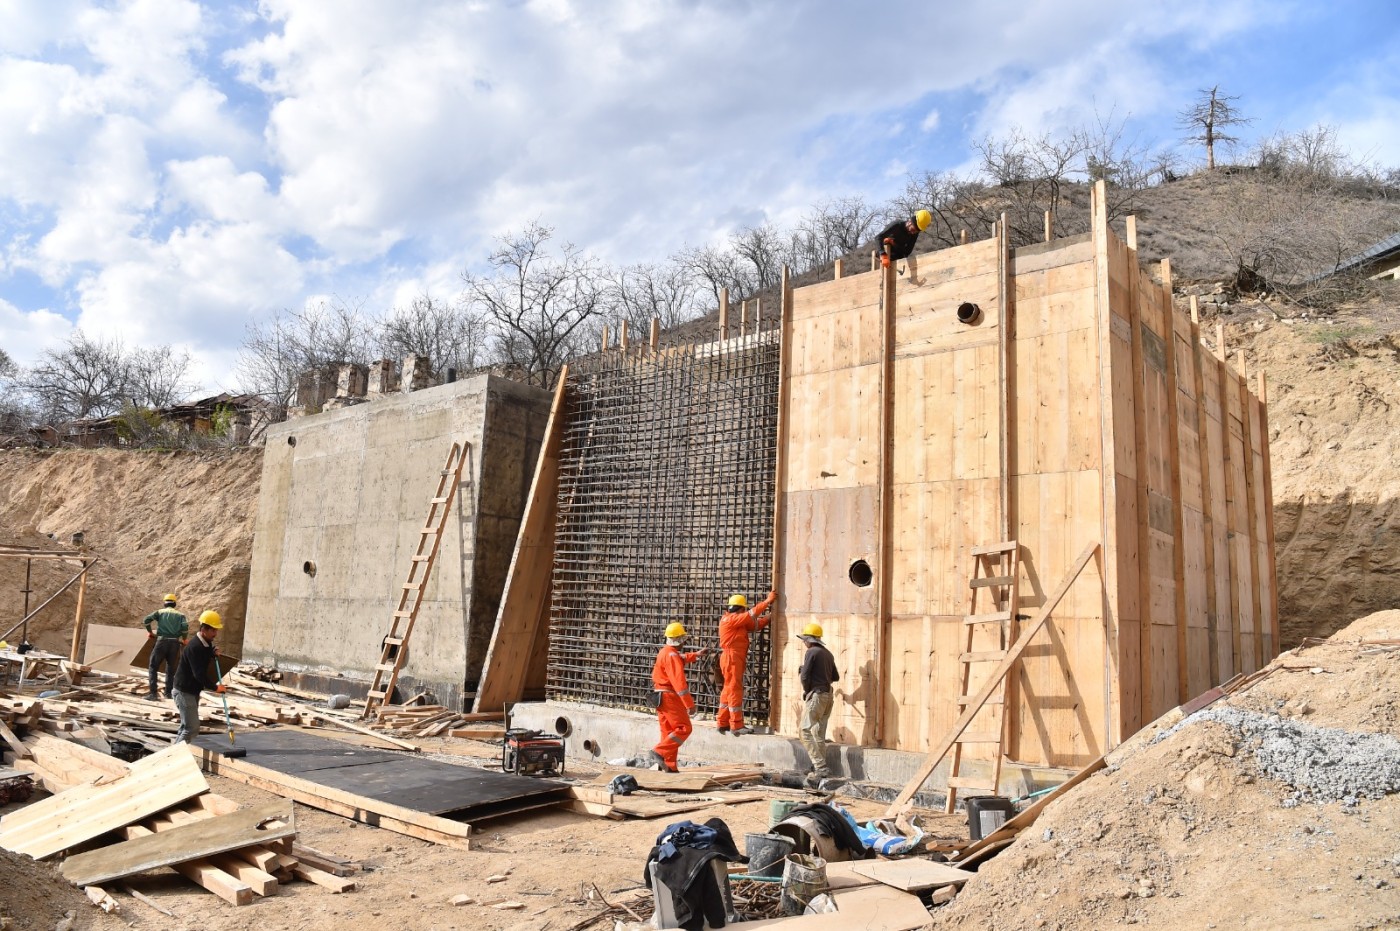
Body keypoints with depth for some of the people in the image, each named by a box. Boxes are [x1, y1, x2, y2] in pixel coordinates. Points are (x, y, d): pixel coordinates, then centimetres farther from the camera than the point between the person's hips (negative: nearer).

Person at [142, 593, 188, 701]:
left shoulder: (160, 612, 11)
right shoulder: (180, 615, 12)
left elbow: (147, 619, -4)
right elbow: (185, 626, -6)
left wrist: (150, 631, 11)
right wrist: (184, 638, 8)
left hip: (162, 641, -2)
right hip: (175, 643, 2)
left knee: (153, 667, 6)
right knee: (170, 668, 15)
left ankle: (152, 693, -3)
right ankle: (168, 692, 17)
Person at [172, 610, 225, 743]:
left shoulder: (207, 643, 4)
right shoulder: (194, 647, -25)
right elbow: (199, 674, -28)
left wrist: (213, 653, 5)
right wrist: (215, 687, -19)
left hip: (193, 690, 10)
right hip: (184, 691, -10)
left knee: (186, 726, 18)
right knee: (192, 728, -11)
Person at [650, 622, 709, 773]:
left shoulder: (665, 652, 14)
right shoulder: (672, 655, -18)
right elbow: (679, 681, -25)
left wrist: (696, 655, 47)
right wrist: (690, 703, -25)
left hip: (661, 697, 10)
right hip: (670, 697, -10)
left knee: (669, 731, 11)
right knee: (684, 728, -6)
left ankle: (669, 766, 11)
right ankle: (660, 752, -14)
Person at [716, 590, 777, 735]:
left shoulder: (738, 622, 19)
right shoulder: (730, 619, -12)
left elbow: (754, 625, 17)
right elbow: (752, 614, -14)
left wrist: (769, 617, 9)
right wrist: (768, 601, -9)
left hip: (735, 658, 10)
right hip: (732, 658, -10)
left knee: (729, 690, 12)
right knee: (735, 691, -9)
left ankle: (723, 724, 16)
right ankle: (736, 726, -9)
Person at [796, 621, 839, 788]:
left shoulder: (812, 652, -11)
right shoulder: (828, 653, 12)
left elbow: (804, 676, -14)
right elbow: (836, 677, 16)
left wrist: (806, 690, 2)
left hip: (815, 695, -8)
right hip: (827, 695, 8)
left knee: (806, 732, -5)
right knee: (819, 734, 11)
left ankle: (821, 767, -12)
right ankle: (820, 768, 12)